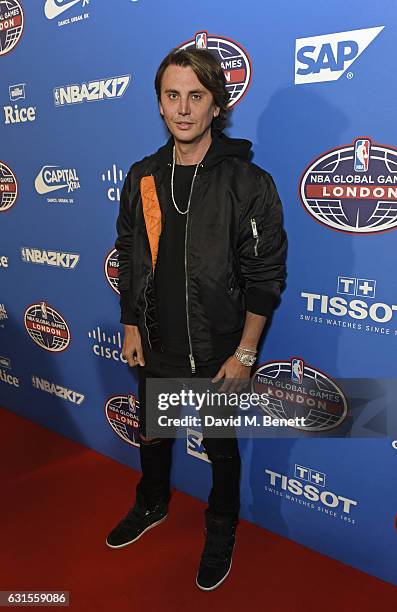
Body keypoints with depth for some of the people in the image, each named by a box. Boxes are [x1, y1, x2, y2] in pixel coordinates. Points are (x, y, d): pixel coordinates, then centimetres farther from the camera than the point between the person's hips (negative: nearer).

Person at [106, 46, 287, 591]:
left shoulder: (247, 182, -13)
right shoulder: (143, 177, 0)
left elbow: (265, 276, -12)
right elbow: (129, 257, 8)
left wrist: (244, 353, -13)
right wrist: (131, 326, 6)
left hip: (217, 354, -4)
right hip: (155, 347, 5)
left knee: (221, 449, 17)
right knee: (151, 435, 25)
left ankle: (221, 535, 45)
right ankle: (152, 506, 55)